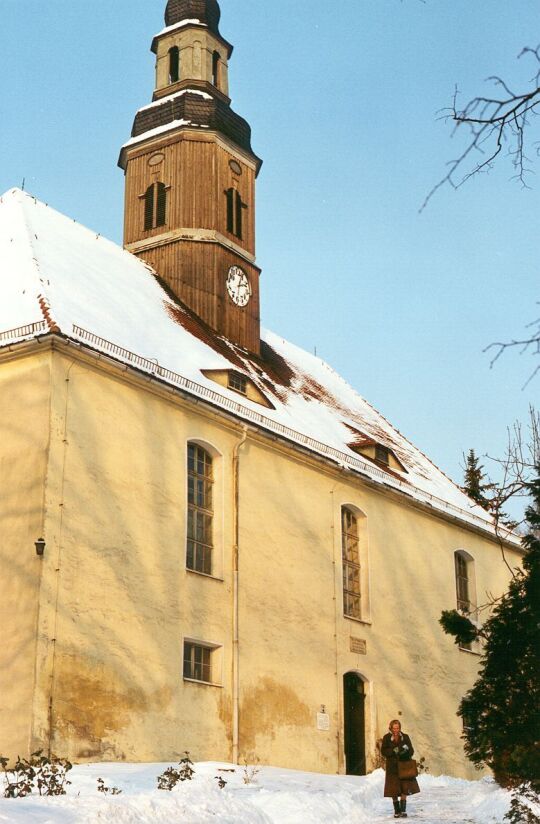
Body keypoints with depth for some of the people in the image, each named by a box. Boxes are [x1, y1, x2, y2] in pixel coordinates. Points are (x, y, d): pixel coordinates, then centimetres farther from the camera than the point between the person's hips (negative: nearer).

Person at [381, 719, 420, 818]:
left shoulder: (405, 737, 5)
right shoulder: (387, 738, 2)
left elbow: (411, 751, 4)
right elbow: (383, 751, -2)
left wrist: (406, 749, -19)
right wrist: (393, 751, -18)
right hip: (392, 767, 0)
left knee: (404, 789, -7)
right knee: (394, 790, 1)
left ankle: (403, 810, -3)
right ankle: (397, 811, 12)